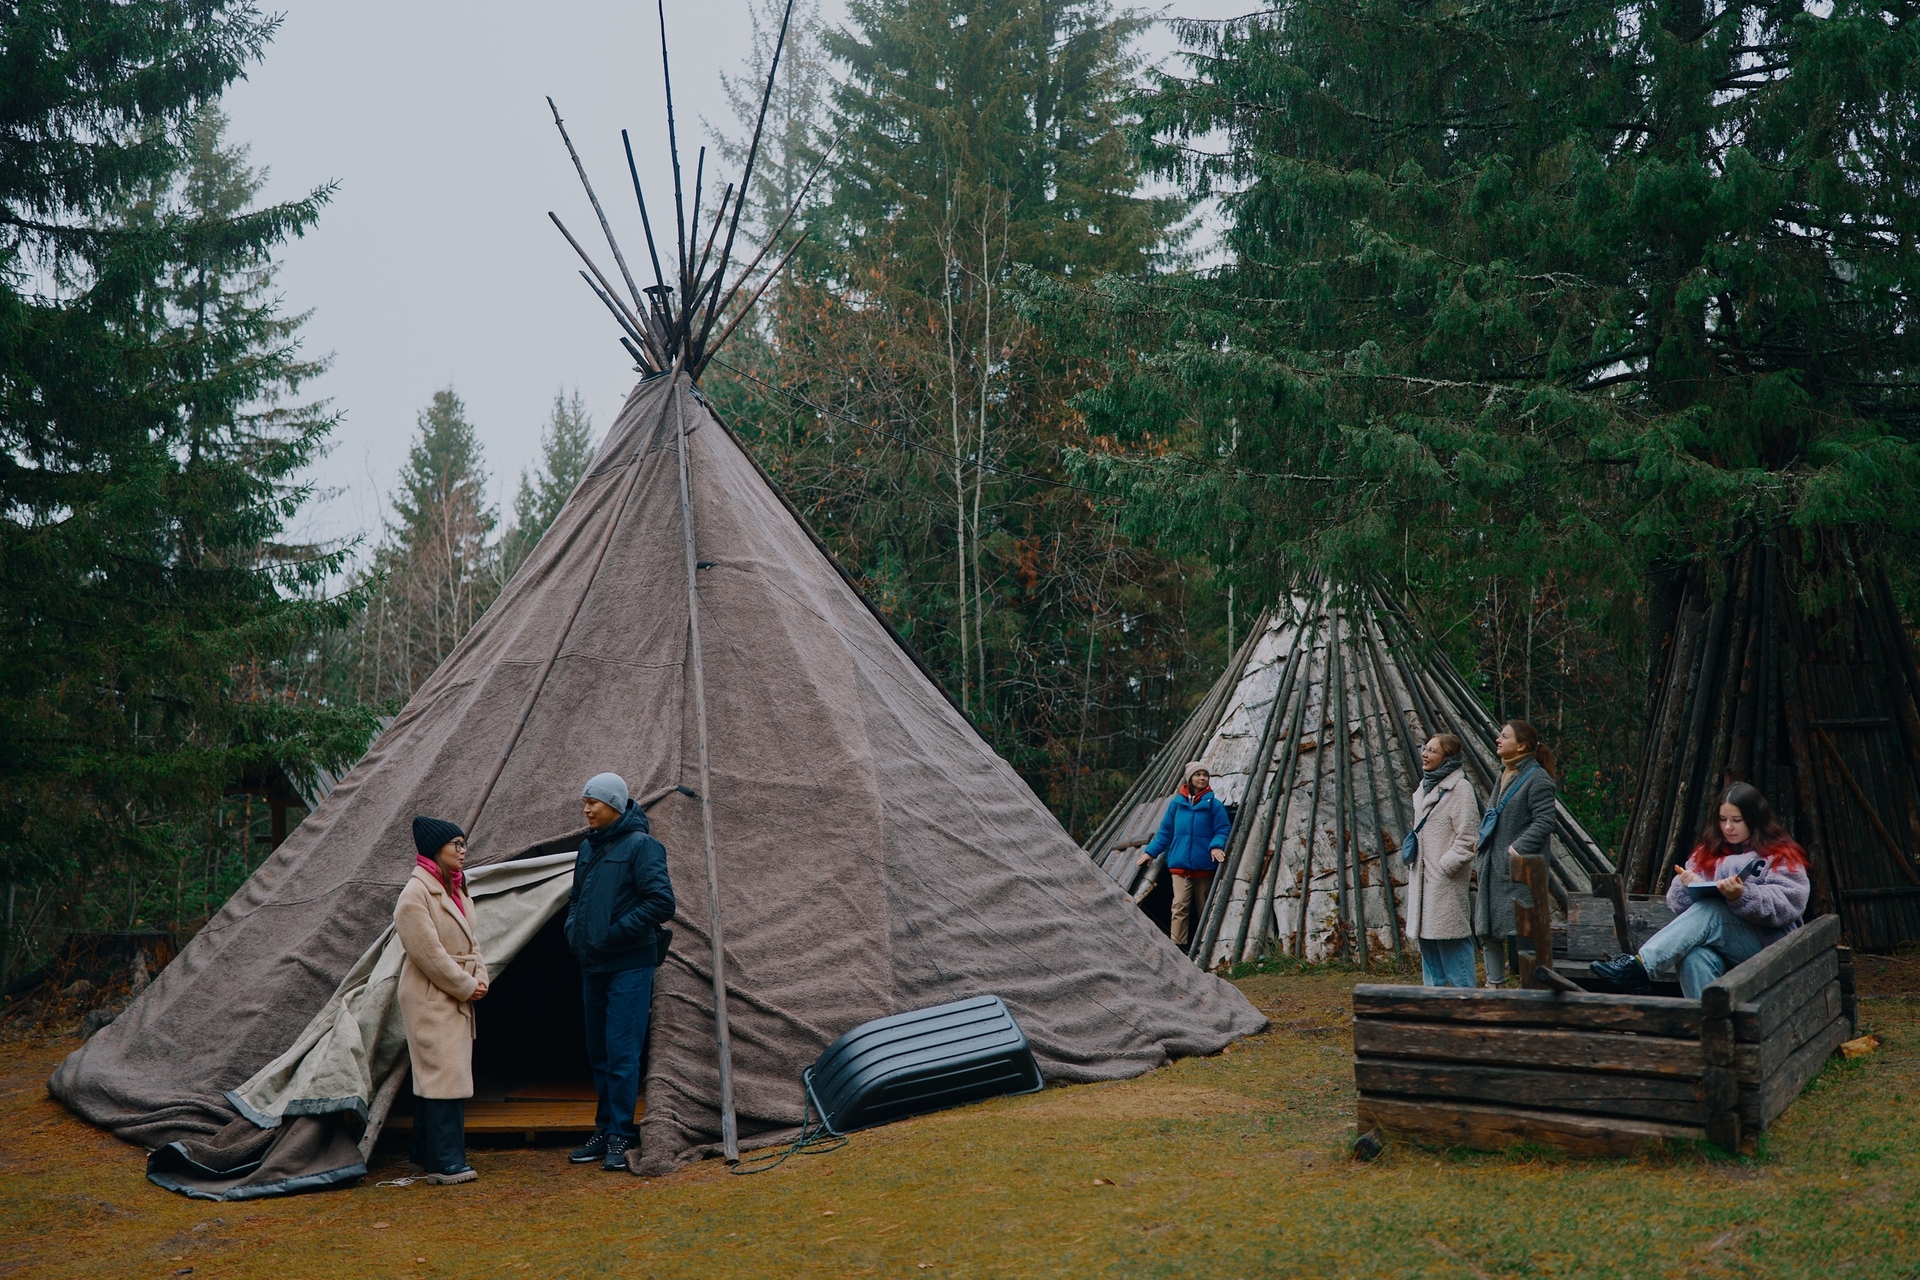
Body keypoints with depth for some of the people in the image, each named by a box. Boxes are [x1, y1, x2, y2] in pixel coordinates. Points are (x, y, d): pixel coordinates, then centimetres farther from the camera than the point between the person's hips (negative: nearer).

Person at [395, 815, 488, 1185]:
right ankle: (445, 1162, -6)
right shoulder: (415, 893, -14)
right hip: (430, 999, -9)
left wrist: (480, 979, 2)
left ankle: (427, 1153, 20)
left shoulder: (455, 890, 15)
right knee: (443, 1074, -9)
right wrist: (466, 986, -12)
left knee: (446, 1074, 12)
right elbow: (428, 952, -18)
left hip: (457, 997, 9)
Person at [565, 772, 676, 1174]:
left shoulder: (640, 846, -11)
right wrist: (574, 929, 7)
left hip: (629, 967, -8)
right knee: (599, 1054, 13)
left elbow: (661, 902, -17)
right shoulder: (588, 847, 12)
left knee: (622, 1054, -7)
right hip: (592, 967, 8)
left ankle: (620, 1138, 1)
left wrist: (616, 932, -16)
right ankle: (604, 1132, 23)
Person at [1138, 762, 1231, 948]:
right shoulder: (1176, 803, 7)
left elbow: (1222, 829, -1)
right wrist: (1151, 851, 8)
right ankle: (1177, 946, -12)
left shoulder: (1214, 804, 2)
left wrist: (1216, 846, -20)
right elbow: (1165, 831, 13)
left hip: (1204, 864, 0)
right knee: (1180, 905, -11)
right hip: (1180, 863, 0)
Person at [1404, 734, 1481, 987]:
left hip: (1446, 883, -9)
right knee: (1427, 942, 14)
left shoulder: (1460, 789, -12)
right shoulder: (1425, 786, 15)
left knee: (1452, 944, -6)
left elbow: (1468, 838, -16)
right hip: (1422, 879, 9)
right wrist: (1413, 859, 14)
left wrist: (1444, 865, -15)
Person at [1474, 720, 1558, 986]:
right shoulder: (1504, 774, 16)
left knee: (1515, 930, -8)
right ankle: (1494, 982, 17)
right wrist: (1480, 860, 18)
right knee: (1487, 929, 9)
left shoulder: (1537, 778, -11)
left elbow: (1544, 822, -18)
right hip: (1493, 869, 9)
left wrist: (1517, 850, -23)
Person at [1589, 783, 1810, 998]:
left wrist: (1743, 896, -27)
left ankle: (1639, 966, -45)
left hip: (1768, 947, -3)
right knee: (1697, 958, -36)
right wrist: (1687, 886, -12)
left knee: (1710, 910, -33)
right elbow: (1678, 904, 12)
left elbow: (1789, 904, -10)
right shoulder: (1708, 853, 21)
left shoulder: (1781, 856, 8)